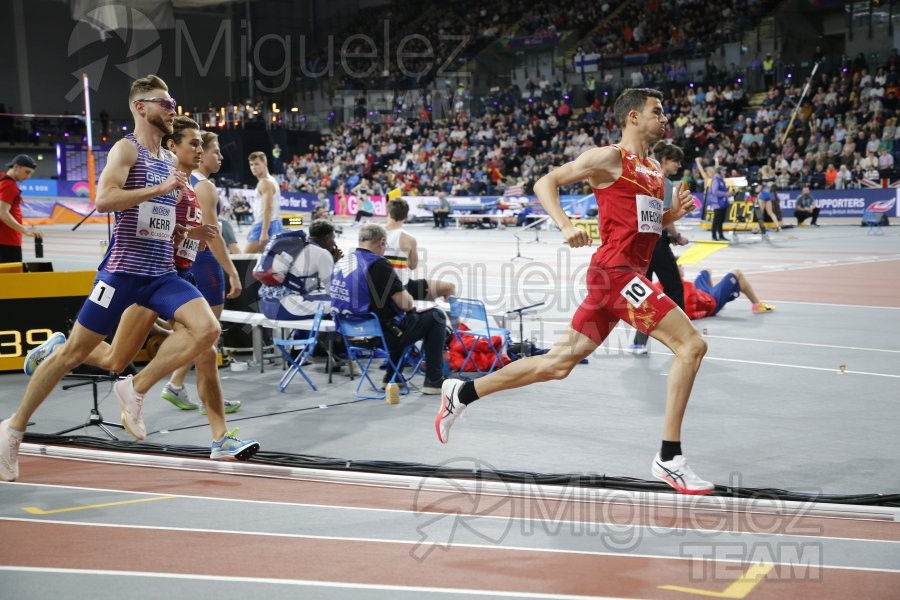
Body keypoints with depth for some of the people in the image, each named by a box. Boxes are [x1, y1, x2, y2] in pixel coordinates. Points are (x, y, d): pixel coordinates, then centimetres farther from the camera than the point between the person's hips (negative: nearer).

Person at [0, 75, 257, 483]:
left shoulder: (169, 160, 16)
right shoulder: (127, 148, -6)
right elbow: (104, 199, -23)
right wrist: (161, 189, -23)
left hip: (162, 273, 6)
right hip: (123, 271, -6)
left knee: (207, 329, -17)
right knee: (74, 352, 0)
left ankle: (135, 390, -3)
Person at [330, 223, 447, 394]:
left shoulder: (341, 263, 4)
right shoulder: (378, 264, -20)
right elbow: (405, 304, -19)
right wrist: (407, 296, 4)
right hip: (381, 336, -8)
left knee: (402, 320, 35)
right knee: (436, 316, 9)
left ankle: (391, 378, 33)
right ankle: (434, 381, 9)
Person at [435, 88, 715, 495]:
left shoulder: (654, 170, 20)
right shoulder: (609, 158, -5)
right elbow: (545, 183, -5)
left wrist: (674, 212, 9)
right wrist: (565, 225, -21)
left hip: (626, 275, 9)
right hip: (615, 270, -9)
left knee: (559, 362, 11)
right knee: (691, 345, -15)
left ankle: (461, 393, 22)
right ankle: (669, 459, -11)